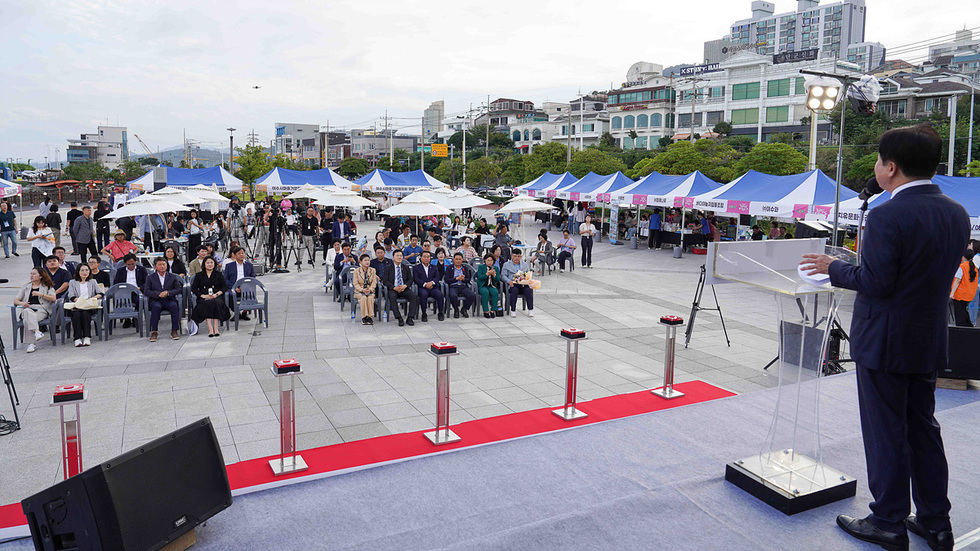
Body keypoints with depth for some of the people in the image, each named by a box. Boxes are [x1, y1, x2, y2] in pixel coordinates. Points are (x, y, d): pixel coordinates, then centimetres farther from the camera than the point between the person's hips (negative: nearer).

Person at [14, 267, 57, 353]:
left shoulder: (47, 286, 19)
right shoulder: (26, 287, 29)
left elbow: (53, 298, 2)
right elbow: (15, 300, 21)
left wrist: (40, 294, -7)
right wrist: (21, 303, -2)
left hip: (41, 309, -2)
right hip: (27, 308, 2)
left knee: (28, 318, -37)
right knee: (28, 312, -38)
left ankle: (31, 343, -45)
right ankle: (37, 332, -56)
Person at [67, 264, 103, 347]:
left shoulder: (93, 282, 21)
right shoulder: (73, 282, 18)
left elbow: (100, 293, 9)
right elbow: (71, 297, 5)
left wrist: (93, 298, -11)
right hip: (76, 307, 0)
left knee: (85, 313, -33)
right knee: (76, 314, -33)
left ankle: (87, 337, -36)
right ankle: (77, 339, -37)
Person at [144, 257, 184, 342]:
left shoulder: (172, 277, 15)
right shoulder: (150, 277, 13)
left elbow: (179, 289, 5)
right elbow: (146, 291, 3)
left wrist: (168, 292, -12)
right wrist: (158, 294, -14)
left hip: (169, 300, 1)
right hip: (156, 300, -1)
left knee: (174, 306, -33)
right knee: (156, 307, -36)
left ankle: (174, 331, -27)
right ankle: (153, 332, -29)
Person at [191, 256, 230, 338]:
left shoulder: (218, 274, 17)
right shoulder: (199, 275, 18)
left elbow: (225, 287, 9)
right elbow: (193, 288, 10)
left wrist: (216, 294, -10)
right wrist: (203, 295, -7)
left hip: (217, 297, 0)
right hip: (204, 298, 0)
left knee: (215, 303, -36)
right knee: (206, 304, -36)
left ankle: (216, 329, -41)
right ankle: (210, 329, -43)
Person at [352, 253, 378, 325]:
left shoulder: (372, 270, 9)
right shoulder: (357, 271, 3)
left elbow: (374, 282, 3)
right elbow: (356, 283, -1)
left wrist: (370, 289, -15)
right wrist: (362, 290, -17)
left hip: (370, 291, 1)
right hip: (359, 291, -1)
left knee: (370, 297, -32)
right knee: (363, 297, -33)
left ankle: (370, 317, -30)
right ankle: (364, 317, -30)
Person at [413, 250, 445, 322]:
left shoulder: (434, 267, 23)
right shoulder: (416, 268, 15)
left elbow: (437, 277, 8)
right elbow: (416, 279, 1)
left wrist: (432, 282, -14)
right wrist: (425, 284, -16)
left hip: (433, 287, 2)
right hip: (422, 287, -2)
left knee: (440, 294, -29)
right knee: (424, 294, -36)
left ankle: (441, 313, -13)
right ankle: (424, 314, -25)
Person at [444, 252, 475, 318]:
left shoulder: (465, 268, 18)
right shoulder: (449, 268, 10)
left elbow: (468, 279, 9)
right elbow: (447, 280, -1)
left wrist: (463, 279, -13)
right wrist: (457, 278, -12)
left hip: (463, 286, 2)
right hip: (453, 286, -2)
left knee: (473, 295, -27)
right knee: (453, 296, -37)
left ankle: (464, 309, 0)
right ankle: (456, 310, -7)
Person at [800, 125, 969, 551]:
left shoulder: (887, 217, -21)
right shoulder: (957, 214, 4)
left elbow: (875, 282, -22)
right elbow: (937, 274, 11)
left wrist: (833, 268, -6)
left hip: (884, 342, -8)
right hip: (930, 341, 8)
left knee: (886, 434, 5)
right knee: (923, 429, 19)